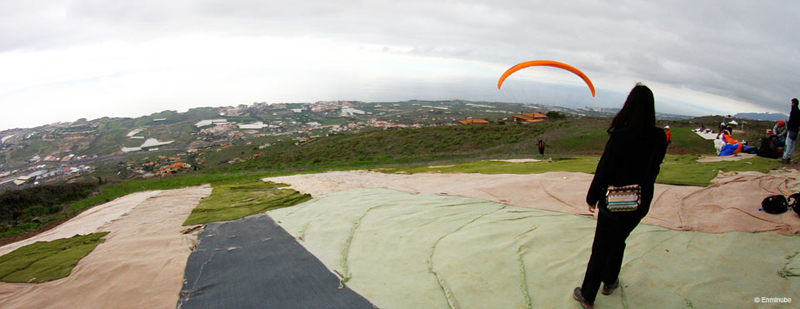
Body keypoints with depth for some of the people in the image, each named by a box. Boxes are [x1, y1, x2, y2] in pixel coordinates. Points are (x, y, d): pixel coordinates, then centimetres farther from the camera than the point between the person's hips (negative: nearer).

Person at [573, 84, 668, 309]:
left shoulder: (620, 135, -23)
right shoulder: (659, 138, -7)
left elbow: (604, 169, -17)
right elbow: (654, 170, 4)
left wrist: (592, 197, -4)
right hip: (640, 204, 4)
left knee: (601, 248, 8)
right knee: (618, 241, 26)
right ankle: (609, 282, 43)